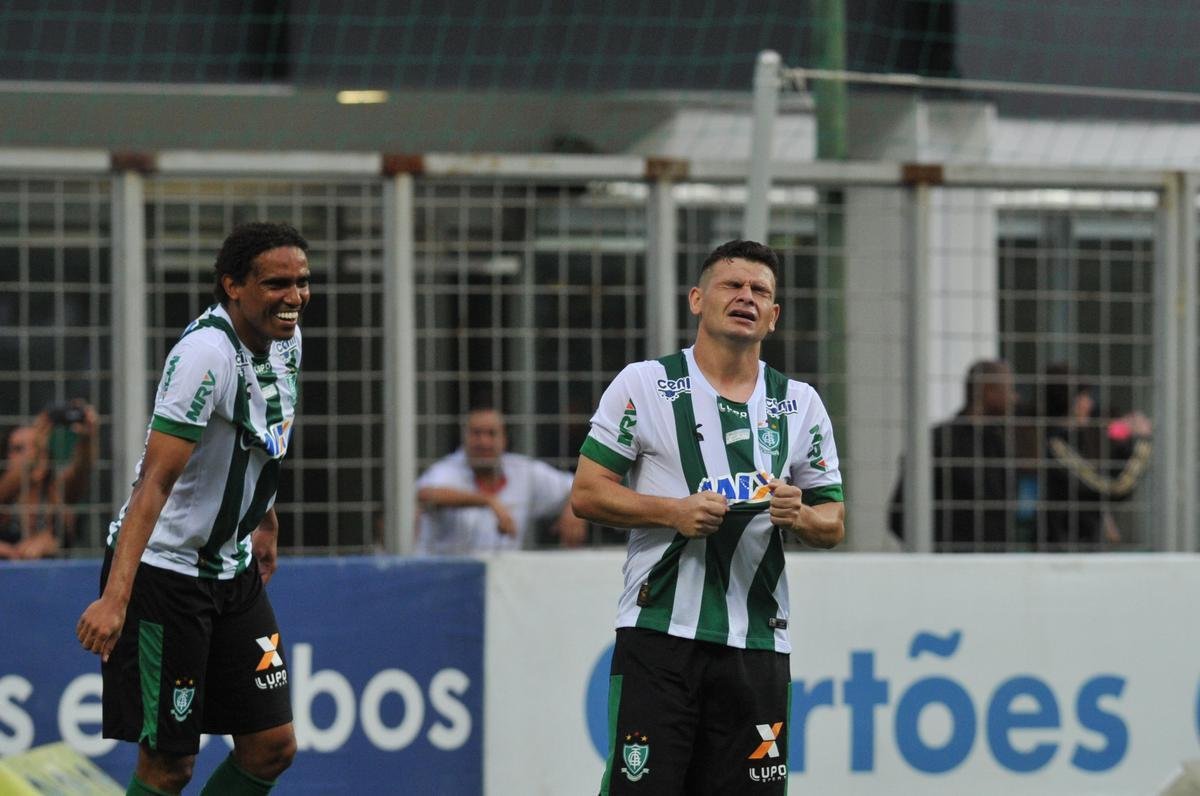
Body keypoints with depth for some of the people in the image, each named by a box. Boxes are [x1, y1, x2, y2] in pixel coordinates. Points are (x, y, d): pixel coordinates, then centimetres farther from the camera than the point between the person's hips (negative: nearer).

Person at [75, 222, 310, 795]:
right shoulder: (205, 354, -25)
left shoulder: (284, 338, 1)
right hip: (162, 571, -8)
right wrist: (115, 597, -37)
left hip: (233, 570, 8)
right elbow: (155, 481, -31)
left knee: (272, 746, 5)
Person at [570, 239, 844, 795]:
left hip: (757, 643, 3)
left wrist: (796, 516, -9)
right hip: (658, 630, -3)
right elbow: (586, 494, 0)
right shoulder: (643, 384, 2)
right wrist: (673, 512, -14)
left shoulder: (799, 404, 12)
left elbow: (833, 524, 13)